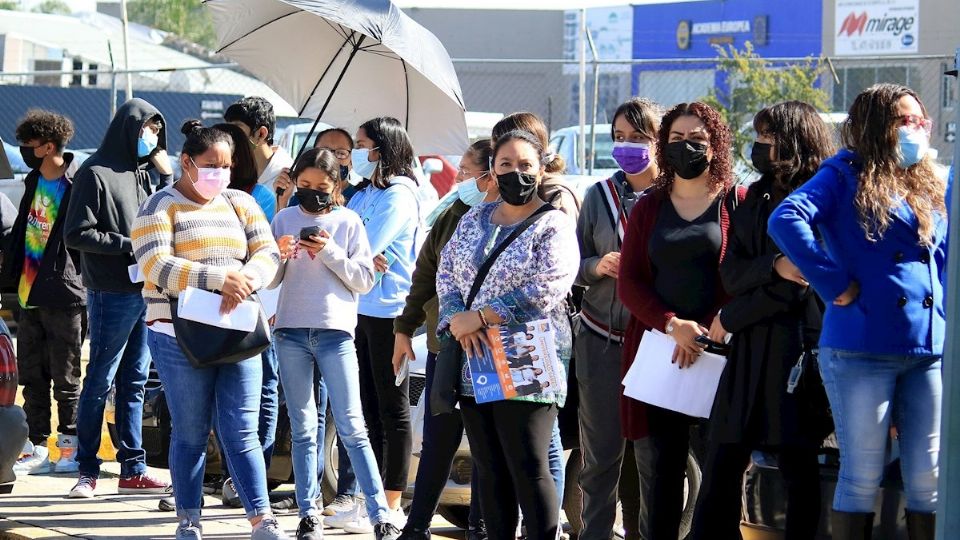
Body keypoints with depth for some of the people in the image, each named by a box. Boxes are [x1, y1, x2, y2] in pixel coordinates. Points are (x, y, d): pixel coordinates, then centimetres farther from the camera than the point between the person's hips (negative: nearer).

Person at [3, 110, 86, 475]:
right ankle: (38, 449, 15)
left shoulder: (77, 186, -13)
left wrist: (81, 287, -17)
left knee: (65, 379, 1)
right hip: (30, 295, 8)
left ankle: (70, 450, 9)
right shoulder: (34, 182, 13)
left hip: (63, 295, -8)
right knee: (32, 377, 10)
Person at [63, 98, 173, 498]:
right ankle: (87, 471, 0)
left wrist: (167, 177, 7)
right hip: (112, 293, -7)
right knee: (101, 381, -4)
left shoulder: (143, 173, 17)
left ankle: (133, 469, 12)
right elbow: (77, 234, -11)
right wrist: (128, 245, -14)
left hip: (146, 290, 7)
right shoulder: (97, 173, -6)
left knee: (135, 382, 9)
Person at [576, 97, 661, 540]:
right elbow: (575, 266, 13)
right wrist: (599, 266, -8)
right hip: (602, 340, 3)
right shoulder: (599, 196, 9)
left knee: (655, 454, -1)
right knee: (600, 454, 6)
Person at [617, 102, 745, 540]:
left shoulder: (738, 203, 4)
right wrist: (673, 325, -10)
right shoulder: (648, 208, 14)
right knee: (663, 464, 2)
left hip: (718, 351, -3)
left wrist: (707, 332, -13)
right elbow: (629, 282, 6)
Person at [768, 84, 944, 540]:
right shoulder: (846, 176, -2)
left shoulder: (930, 187, 17)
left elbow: (944, 256, 27)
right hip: (862, 349, -5)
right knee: (862, 478, 0)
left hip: (928, 351, 5)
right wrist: (835, 285, -17)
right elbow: (786, 220, -18)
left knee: (928, 479, 5)